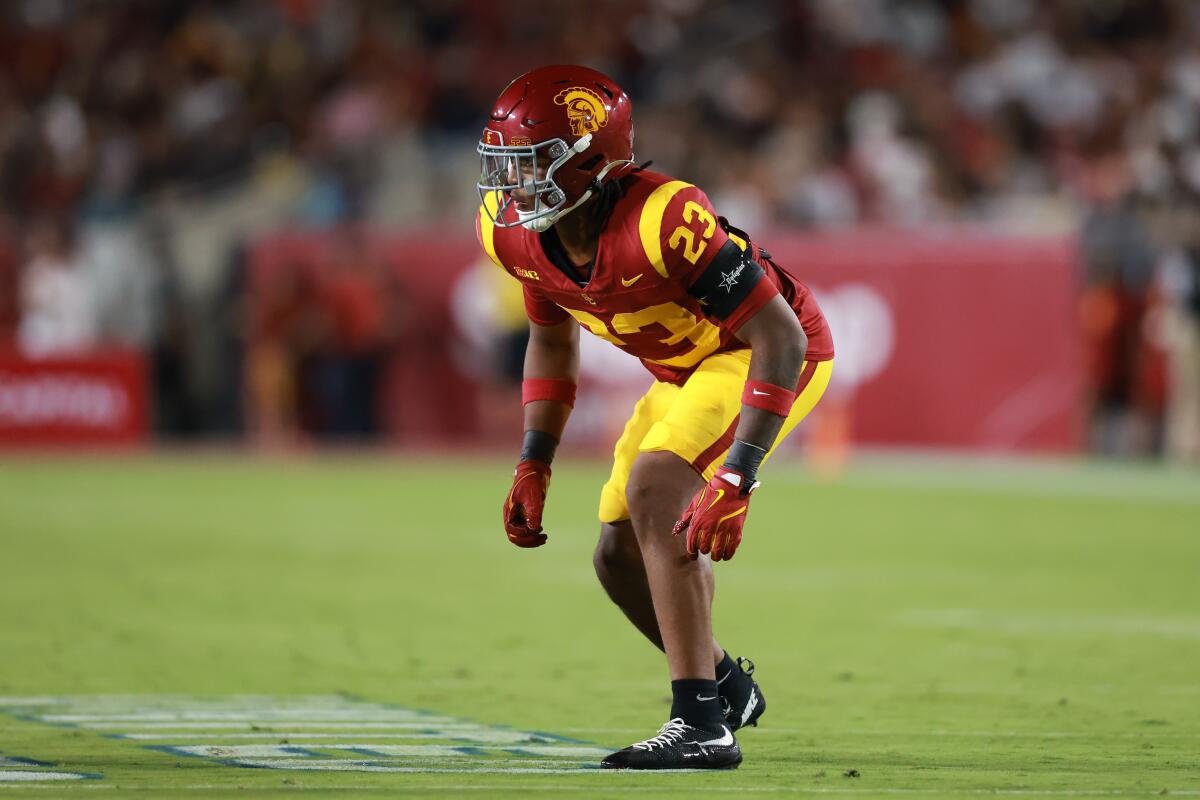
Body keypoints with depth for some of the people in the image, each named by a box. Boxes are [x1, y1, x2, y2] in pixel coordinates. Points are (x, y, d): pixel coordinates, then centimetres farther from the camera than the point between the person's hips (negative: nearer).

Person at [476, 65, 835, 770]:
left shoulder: (663, 219, -35)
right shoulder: (514, 232, -11)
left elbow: (780, 338, -33)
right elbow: (553, 338, 10)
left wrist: (734, 481, -38)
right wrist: (533, 466, 3)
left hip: (770, 358, -8)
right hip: (686, 372, 8)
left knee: (653, 487, -28)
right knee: (621, 557, 9)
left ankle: (701, 725, -27)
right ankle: (728, 686, 37)